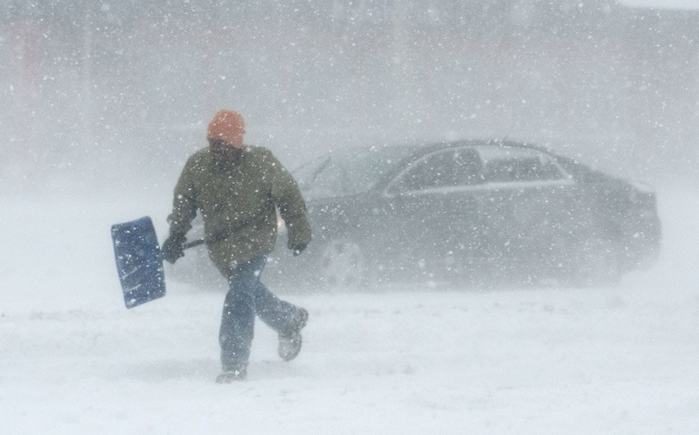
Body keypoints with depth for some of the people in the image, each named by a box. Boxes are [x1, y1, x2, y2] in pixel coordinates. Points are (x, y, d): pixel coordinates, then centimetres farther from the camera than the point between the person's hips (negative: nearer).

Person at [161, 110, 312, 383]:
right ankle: (291, 321, 49)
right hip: (220, 245, 5)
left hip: (254, 240, -5)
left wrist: (298, 233, 3)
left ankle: (235, 365, -12)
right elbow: (183, 202, 6)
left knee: (239, 298, -17)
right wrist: (176, 234, -8)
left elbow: (287, 195, -2)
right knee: (251, 292, 21)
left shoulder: (261, 163, -14)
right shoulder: (197, 166, -6)